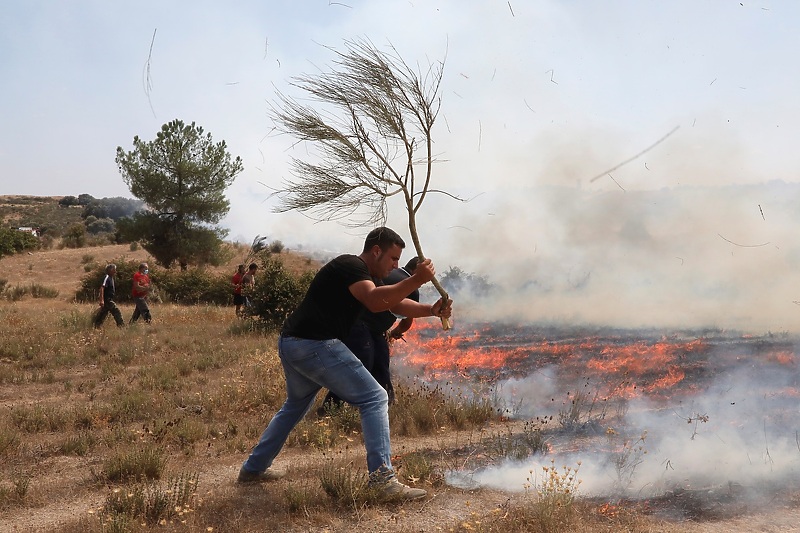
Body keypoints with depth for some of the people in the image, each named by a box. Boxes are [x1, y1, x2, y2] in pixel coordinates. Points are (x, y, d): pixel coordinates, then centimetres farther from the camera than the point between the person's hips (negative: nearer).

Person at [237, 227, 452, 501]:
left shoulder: (362, 273, 21)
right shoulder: (351, 266, -10)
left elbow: (397, 303, 18)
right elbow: (375, 301, -28)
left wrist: (431, 310, 3)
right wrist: (416, 280, -30)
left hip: (290, 344, 11)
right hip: (314, 345, -11)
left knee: (295, 405, 30)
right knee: (374, 398, -8)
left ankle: (253, 468, 38)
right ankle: (383, 479, -14)